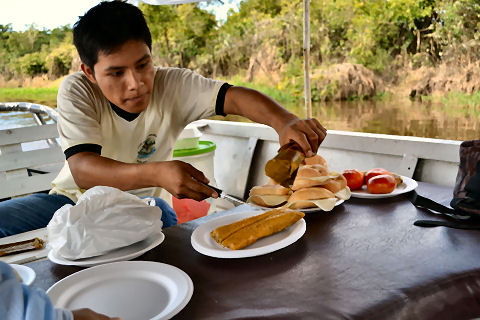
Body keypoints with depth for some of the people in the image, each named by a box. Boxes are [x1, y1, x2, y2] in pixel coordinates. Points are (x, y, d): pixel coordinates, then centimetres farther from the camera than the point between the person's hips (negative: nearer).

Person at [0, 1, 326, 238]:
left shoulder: (173, 85, -19)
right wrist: (156, 173, -54)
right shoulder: (76, 91, -23)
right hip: (76, 199, 0)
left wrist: (286, 122, -53)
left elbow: (236, 96, -31)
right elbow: (81, 168, -36)